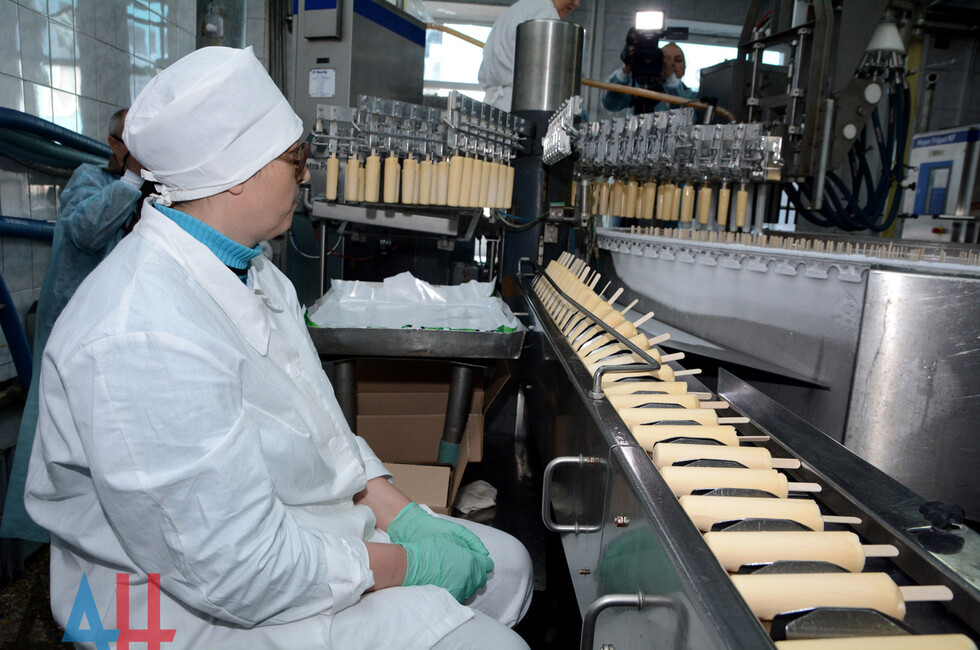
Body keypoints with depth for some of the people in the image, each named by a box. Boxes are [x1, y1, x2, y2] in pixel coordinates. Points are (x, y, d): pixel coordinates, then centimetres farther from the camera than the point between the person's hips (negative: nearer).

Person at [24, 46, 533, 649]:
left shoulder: (248, 267, 1)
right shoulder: (144, 342, -31)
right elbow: (241, 575, -28)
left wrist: (400, 512, -2)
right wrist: (405, 564, -16)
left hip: (292, 526, 9)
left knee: (506, 564, 11)